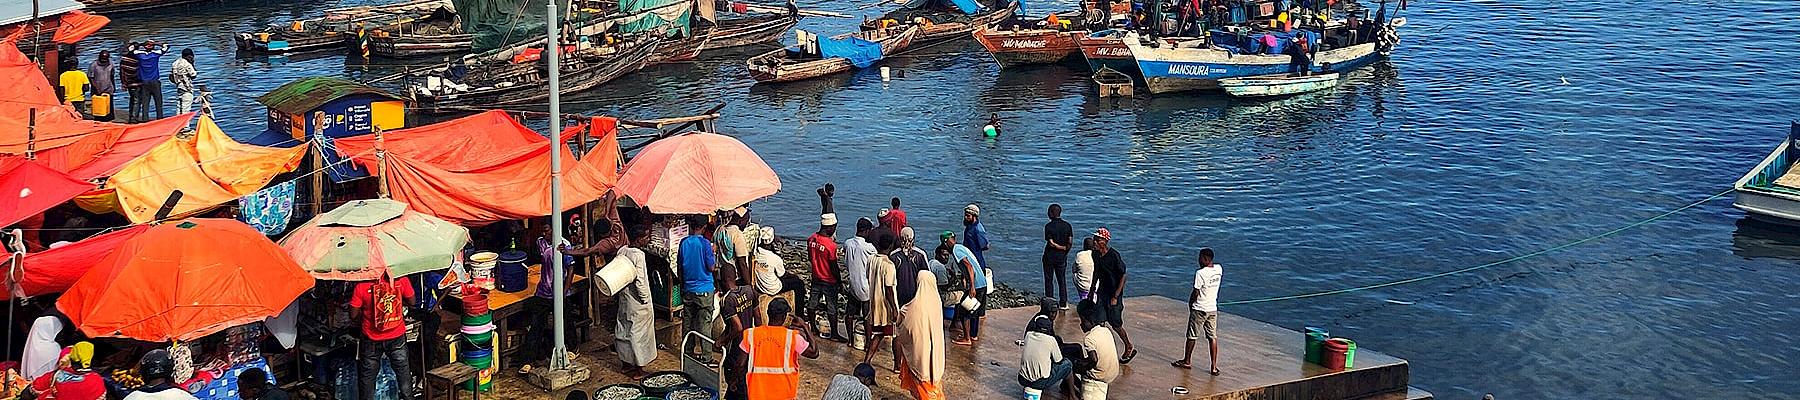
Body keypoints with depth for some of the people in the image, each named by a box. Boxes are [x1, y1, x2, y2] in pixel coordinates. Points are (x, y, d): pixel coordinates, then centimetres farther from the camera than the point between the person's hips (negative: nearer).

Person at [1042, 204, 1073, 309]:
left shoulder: (1048, 226, -13)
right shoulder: (1067, 225, -2)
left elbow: (1051, 243, -17)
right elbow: (1070, 241, -3)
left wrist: (1062, 248, -4)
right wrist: (1066, 249, 10)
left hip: (1050, 256, -3)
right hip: (1062, 257, 3)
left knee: (1048, 280, 6)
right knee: (1062, 280, 12)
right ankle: (1064, 303, 11)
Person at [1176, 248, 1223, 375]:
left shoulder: (1200, 273, -20)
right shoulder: (1218, 269, -1)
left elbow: (1195, 292, -15)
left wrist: (1190, 303, 3)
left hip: (1199, 309, -6)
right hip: (1213, 308, 6)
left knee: (1192, 336, 11)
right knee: (1213, 337, 6)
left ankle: (1187, 361, 25)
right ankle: (1214, 367, 3)